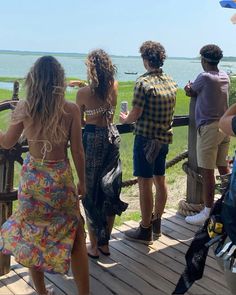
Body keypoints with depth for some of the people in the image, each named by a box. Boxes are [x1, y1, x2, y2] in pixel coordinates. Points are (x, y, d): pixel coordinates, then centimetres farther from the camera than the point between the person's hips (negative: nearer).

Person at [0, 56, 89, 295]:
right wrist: (82, 181, 7)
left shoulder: (23, 108, -7)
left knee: (32, 235, 18)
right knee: (74, 237, 11)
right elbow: (77, 152, -6)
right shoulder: (71, 109, -11)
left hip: (32, 177, 2)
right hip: (60, 178, -2)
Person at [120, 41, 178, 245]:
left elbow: (136, 115, -16)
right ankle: (156, 223, 30)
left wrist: (125, 119, 7)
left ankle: (145, 231, 10)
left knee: (145, 184, 0)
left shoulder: (144, 82, -16)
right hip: (165, 137, 8)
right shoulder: (171, 82, 6)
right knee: (160, 180, 16)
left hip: (146, 138, -7)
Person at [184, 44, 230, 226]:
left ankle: (208, 214, 1)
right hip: (225, 126, 8)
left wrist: (190, 88, 22)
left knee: (207, 171, -3)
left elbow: (190, 92, 3)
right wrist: (193, 89, 10)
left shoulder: (204, 77, -13)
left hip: (209, 128, -8)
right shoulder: (225, 76, 10)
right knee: (223, 168, 16)